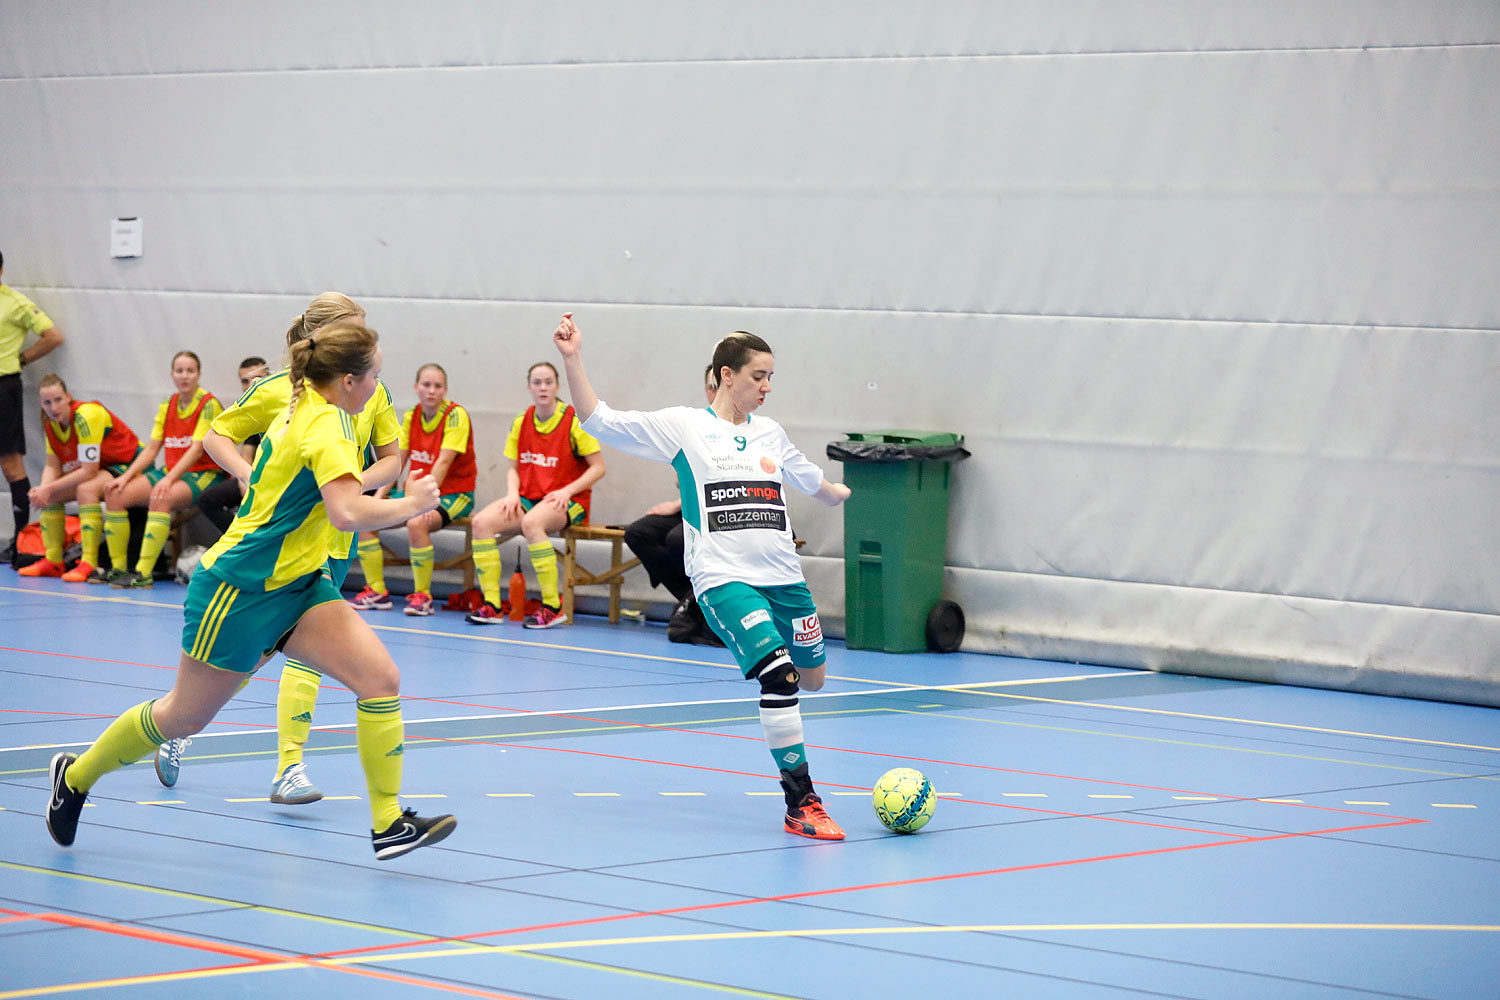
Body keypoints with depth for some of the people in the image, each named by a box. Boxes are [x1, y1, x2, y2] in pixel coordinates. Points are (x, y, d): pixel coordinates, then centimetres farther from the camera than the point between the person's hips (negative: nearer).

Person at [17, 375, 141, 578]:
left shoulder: (86, 416, -29)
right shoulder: (51, 422, -4)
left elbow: (89, 471, -29)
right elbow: (52, 466, -2)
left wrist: (50, 488, -27)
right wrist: (43, 489, -24)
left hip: (128, 465, -9)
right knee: (49, 495, -3)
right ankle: (53, 561, 2)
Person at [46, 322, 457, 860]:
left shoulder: (302, 407, 5)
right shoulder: (326, 426, -23)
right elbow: (349, 514, -38)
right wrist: (410, 504, -24)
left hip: (297, 584, 9)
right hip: (241, 588, -9)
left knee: (381, 678, -12)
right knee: (185, 716, 9)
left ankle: (388, 824, -11)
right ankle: (76, 776, 32)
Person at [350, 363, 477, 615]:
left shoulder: (456, 415, -14)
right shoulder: (411, 416, 6)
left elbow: (443, 462, -22)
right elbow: (395, 461, 6)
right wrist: (378, 496, -6)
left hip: (454, 495, -7)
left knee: (417, 524, -36)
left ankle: (422, 596, -21)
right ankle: (376, 592, -1)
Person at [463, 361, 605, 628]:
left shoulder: (574, 420, -7)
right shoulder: (521, 422, 9)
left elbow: (598, 467, -6)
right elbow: (513, 468, 14)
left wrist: (566, 491, -17)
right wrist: (512, 493, -7)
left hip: (568, 502, -6)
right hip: (528, 498, 6)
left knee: (531, 522, -38)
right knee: (482, 522, -20)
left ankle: (553, 606, -32)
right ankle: (491, 604, -20)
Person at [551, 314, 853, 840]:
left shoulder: (770, 432, 15)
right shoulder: (684, 426, 0)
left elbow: (812, 481, 36)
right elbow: (600, 421, -4)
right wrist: (573, 360, -12)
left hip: (783, 577, 6)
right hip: (724, 577, -6)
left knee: (810, 678, 15)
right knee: (778, 673, -23)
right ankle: (800, 801, -17)